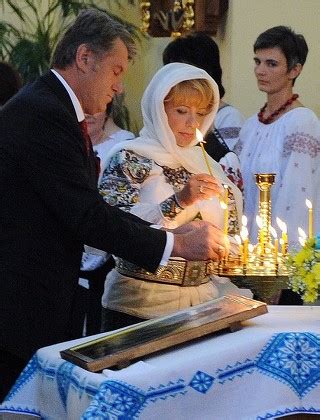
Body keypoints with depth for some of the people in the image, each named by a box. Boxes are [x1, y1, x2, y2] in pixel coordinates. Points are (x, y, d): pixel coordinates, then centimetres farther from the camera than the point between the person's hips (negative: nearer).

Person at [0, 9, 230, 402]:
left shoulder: (53, 109, 14)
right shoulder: (41, 113, -18)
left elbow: (87, 207, 13)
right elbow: (86, 216, -21)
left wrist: (170, 235, 4)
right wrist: (175, 243, -13)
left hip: (45, 302, 10)